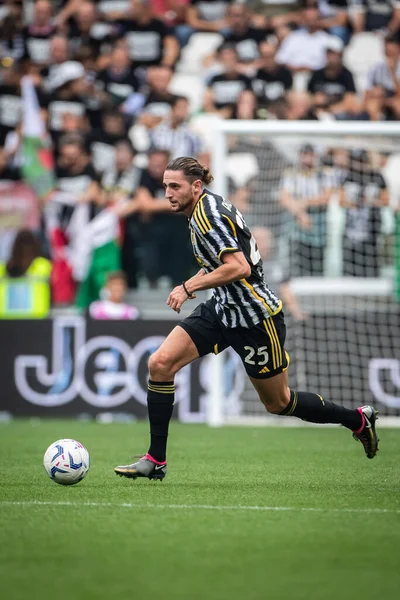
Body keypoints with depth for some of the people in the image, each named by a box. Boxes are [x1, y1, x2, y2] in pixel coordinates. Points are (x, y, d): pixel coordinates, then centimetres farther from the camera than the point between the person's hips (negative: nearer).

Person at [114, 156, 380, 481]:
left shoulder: (207, 214, -21)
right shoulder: (209, 206, 8)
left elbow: (239, 268, -29)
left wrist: (188, 287, -24)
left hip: (254, 318, -9)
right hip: (221, 310, 9)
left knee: (277, 403, 6)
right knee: (160, 363, -6)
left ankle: (358, 419, 27)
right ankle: (156, 460, -2)